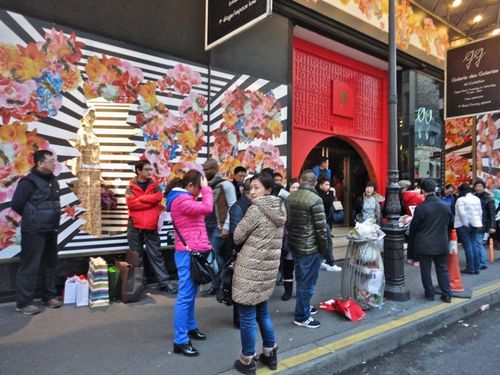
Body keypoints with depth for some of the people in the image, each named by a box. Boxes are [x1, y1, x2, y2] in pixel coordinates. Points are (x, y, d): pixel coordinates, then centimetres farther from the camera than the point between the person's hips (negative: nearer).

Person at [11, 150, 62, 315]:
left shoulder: (53, 180, 9)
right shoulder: (29, 181, -13)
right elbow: (16, 204, -12)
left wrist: (51, 219, 9)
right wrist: (32, 218, 0)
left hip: (51, 230, 7)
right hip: (34, 231, -7)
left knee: (50, 264, 14)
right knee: (29, 267, -1)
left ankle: (49, 296, 27)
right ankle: (23, 302, 10)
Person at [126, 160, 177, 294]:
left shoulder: (155, 186, 9)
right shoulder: (131, 187, 4)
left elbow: (158, 197, -11)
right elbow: (131, 203, -13)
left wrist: (140, 198, -11)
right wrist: (150, 202, -11)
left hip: (151, 227, 1)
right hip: (135, 227, -1)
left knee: (156, 256, 3)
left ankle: (165, 283, 6)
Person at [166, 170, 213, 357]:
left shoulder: (184, 199, 17)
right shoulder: (180, 200, -17)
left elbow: (202, 211, 17)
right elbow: (207, 208, -23)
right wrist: (206, 189, -13)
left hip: (194, 252, 11)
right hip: (188, 253, -11)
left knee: (191, 294, 20)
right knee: (185, 296, -6)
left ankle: (190, 327, 33)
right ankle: (180, 342, 1)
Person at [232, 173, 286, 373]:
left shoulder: (255, 210, -15)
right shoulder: (280, 210, 8)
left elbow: (237, 237, -7)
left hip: (250, 268, -8)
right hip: (269, 267, 8)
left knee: (247, 316, 5)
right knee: (263, 312, 21)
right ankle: (270, 354, 31)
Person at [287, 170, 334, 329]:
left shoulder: (290, 197, 3)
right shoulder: (315, 199, -18)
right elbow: (321, 228, -18)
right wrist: (326, 251, -9)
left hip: (294, 245, 7)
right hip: (310, 248, -7)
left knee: (301, 280, 22)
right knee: (307, 283, 5)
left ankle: (303, 307, 39)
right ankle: (302, 317, 17)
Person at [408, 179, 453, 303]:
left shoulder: (420, 208, -16)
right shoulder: (446, 207, -2)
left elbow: (413, 228, -8)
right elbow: (450, 224, 10)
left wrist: (411, 245, 4)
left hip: (424, 245, -4)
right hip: (441, 244, 4)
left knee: (425, 269, 8)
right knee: (442, 269, 14)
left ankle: (429, 294, 15)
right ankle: (447, 295, 17)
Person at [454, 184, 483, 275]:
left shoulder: (461, 199, -12)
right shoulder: (477, 199, 9)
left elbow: (462, 213, -17)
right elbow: (480, 212, 10)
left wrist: (466, 224, -10)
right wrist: (479, 223, 14)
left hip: (464, 226, -6)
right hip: (475, 224, 6)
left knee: (468, 246, -1)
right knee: (474, 245, 11)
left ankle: (470, 268, 2)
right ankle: (476, 268, 15)